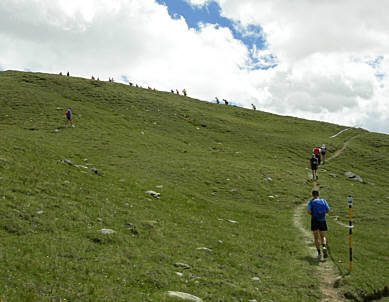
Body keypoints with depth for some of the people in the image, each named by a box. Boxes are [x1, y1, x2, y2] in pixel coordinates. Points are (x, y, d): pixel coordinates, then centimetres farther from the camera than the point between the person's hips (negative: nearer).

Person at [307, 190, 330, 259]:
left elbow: (309, 212, -10)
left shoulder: (311, 202, 0)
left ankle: (319, 253, -2)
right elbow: (328, 210, 0)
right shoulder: (323, 201, 7)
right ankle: (324, 247, -17)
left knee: (316, 238, 10)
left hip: (314, 220, -1)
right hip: (322, 220, 2)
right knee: (323, 237, 14)